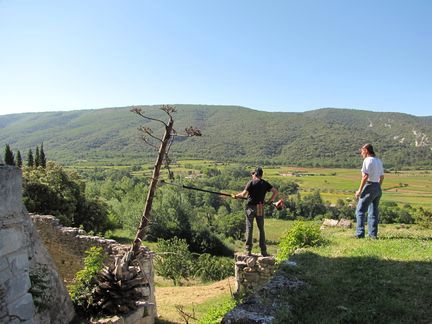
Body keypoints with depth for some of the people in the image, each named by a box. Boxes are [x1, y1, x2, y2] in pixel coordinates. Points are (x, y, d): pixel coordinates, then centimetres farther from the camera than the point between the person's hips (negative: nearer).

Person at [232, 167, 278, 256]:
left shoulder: (251, 183, -6)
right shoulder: (265, 183, 5)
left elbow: (244, 194, -13)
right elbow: (275, 192, 2)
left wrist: (236, 196, 2)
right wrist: (271, 200, 11)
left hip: (251, 207, -3)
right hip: (260, 209, 3)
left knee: (249, 228, 4)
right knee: (261, 229, 11)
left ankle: (248, 250, 4)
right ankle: (263, 251, 12)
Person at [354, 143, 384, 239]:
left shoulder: (367, 160, -12)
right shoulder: (379, 161, 14)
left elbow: (365, 176, -19)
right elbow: (382, 177, 18)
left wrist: (359, 190, -16)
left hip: (369, 187, -8)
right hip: (378, 188, 8)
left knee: (360, 210, -3)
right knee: (373, 212, 13)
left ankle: (360, 234, -6)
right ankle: (373, 234, 15)